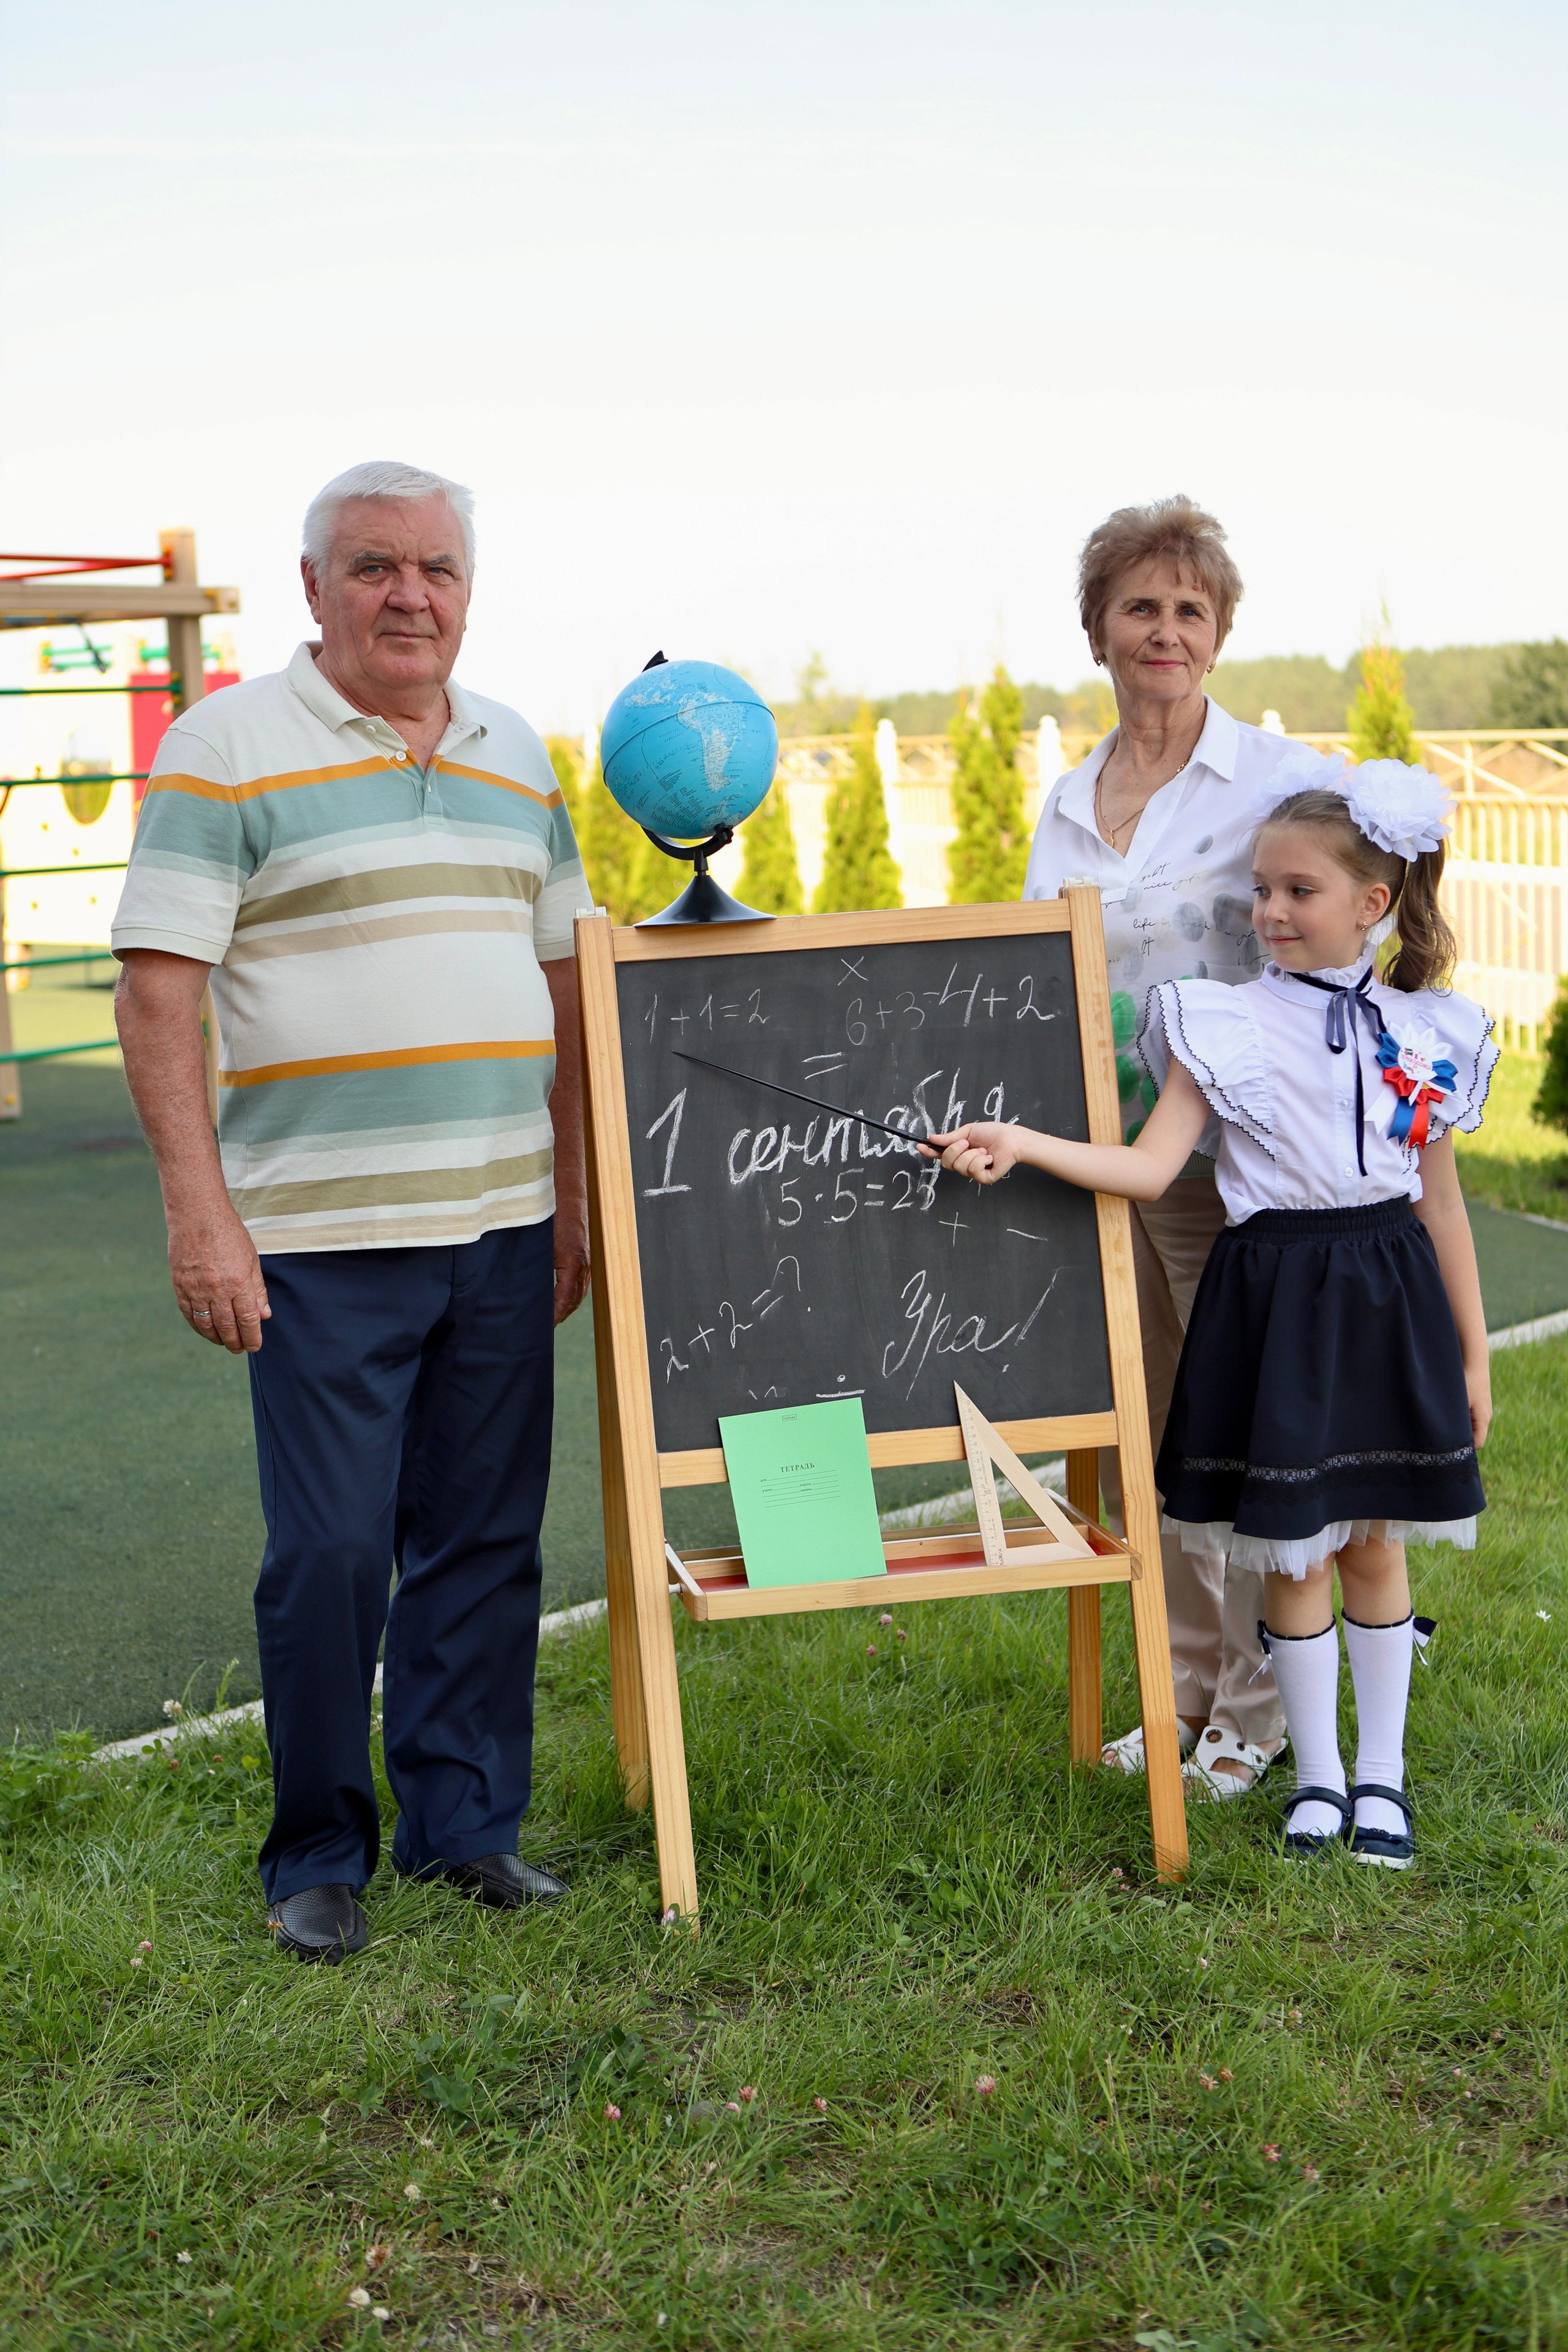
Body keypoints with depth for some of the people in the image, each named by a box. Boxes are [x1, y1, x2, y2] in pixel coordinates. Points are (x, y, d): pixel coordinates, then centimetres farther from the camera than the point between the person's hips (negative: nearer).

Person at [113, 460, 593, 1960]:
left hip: (503, 1232, 5)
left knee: (487, 1539, 11)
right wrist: (199, 1212, -15)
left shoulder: (514, 755, 14)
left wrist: (575, 1196, 14)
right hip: (321, 1239, -5)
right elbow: (157, 992, -8)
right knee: (330, 1553, -1)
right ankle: (317, 1859, 17)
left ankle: (466, 1825, 25)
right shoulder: (228, 746, -3)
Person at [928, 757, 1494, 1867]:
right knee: (1293, 1549, 5)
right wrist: (1021, 1143, -22)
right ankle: (1317, 1773, 22)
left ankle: (1383, 1772, 25)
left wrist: (1473, 1351, 11)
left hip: (1388, 1295, 2)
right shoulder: (1228, 1023, -4)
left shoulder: (1428, 1033, 3)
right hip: (1277, 1295, -1)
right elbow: (1150, 1166, -9)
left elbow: (1440, 1200, 9)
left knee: (1376, 1543, 10)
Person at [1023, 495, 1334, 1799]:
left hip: (1231, 1155, -5)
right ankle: (1184, 1690, 26)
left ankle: (1259, 1706, 16)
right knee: (1134, 1436, 11)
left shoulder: (1280, 780, -3)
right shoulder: (1066, 806, 13)